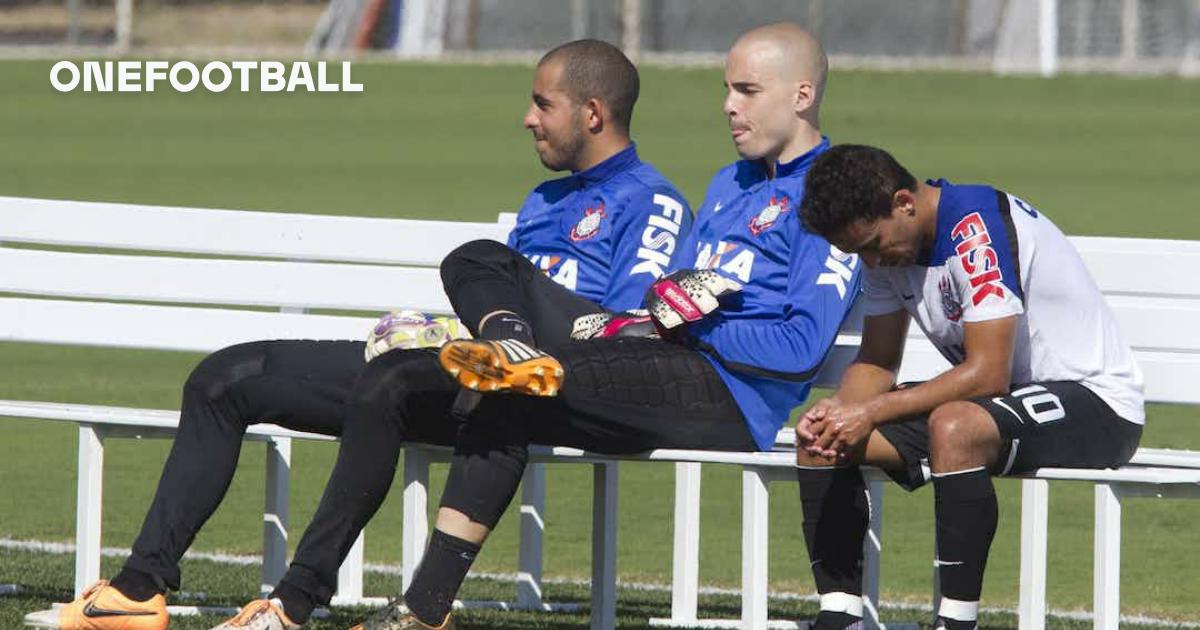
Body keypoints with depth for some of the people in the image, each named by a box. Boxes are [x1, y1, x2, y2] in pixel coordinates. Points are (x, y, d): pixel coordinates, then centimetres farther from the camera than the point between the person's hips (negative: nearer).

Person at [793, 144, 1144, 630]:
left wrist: (871, 412, -25)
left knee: (953, 426, -39)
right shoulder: (886, 240, 3)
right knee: (822, 438, -4)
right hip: (1001, 402, 9)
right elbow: (877, 363, 10)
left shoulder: (978, 228, -24)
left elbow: (987, 374, -27)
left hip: (1094, 402, -9)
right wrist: (838, 409, -12)